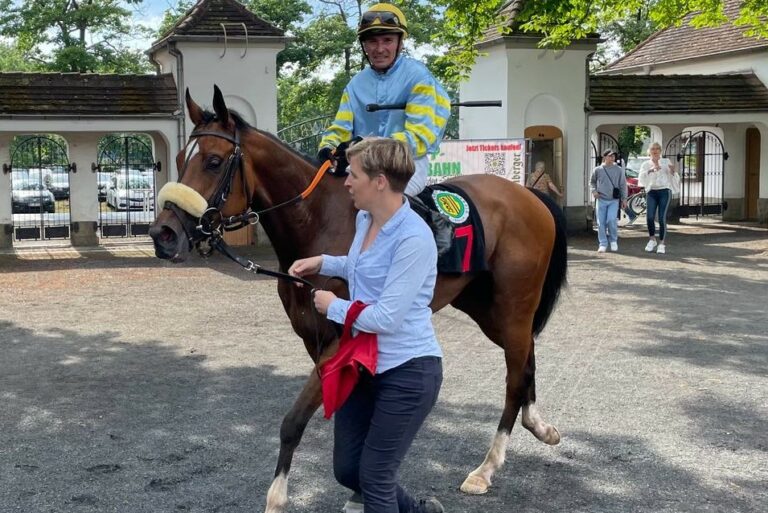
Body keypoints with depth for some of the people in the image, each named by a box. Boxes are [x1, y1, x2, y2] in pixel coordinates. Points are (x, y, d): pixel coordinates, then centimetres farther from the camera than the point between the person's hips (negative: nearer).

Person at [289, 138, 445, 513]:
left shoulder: (414, 239, -24)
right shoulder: (364, 220, 3)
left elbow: (385, 318, -25)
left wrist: (333, 306, -11)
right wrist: (323, 263, 11)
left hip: (407, 372, -9)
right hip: (362, 365, 9)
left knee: (373, 478, 2)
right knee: (347, 471, 16)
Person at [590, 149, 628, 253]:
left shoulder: (619, 170, 3)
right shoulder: (597, 170, 3)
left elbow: (623, 185, 7)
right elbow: (592, 182, 16)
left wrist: (624, 199, 4)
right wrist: (594, 190, -3)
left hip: (614, 200, -1)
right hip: (601, 200, 1)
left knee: (611, 220, -15)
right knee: (601, 223, 0)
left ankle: (613, 240, 8)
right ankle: (602, 244, 10)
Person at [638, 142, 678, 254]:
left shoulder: (666, 162, 9)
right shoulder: (646, 164, 11)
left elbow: (675, 179, 7)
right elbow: (641, 178, -7)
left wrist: (673, 171, -14)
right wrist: (650, 170, -21)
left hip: (664, 191, -1)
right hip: (651, 192, 1)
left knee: (662, 218, -11)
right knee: (650, 217, -14)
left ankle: (662, 244, -2)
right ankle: (652, 239, 9)